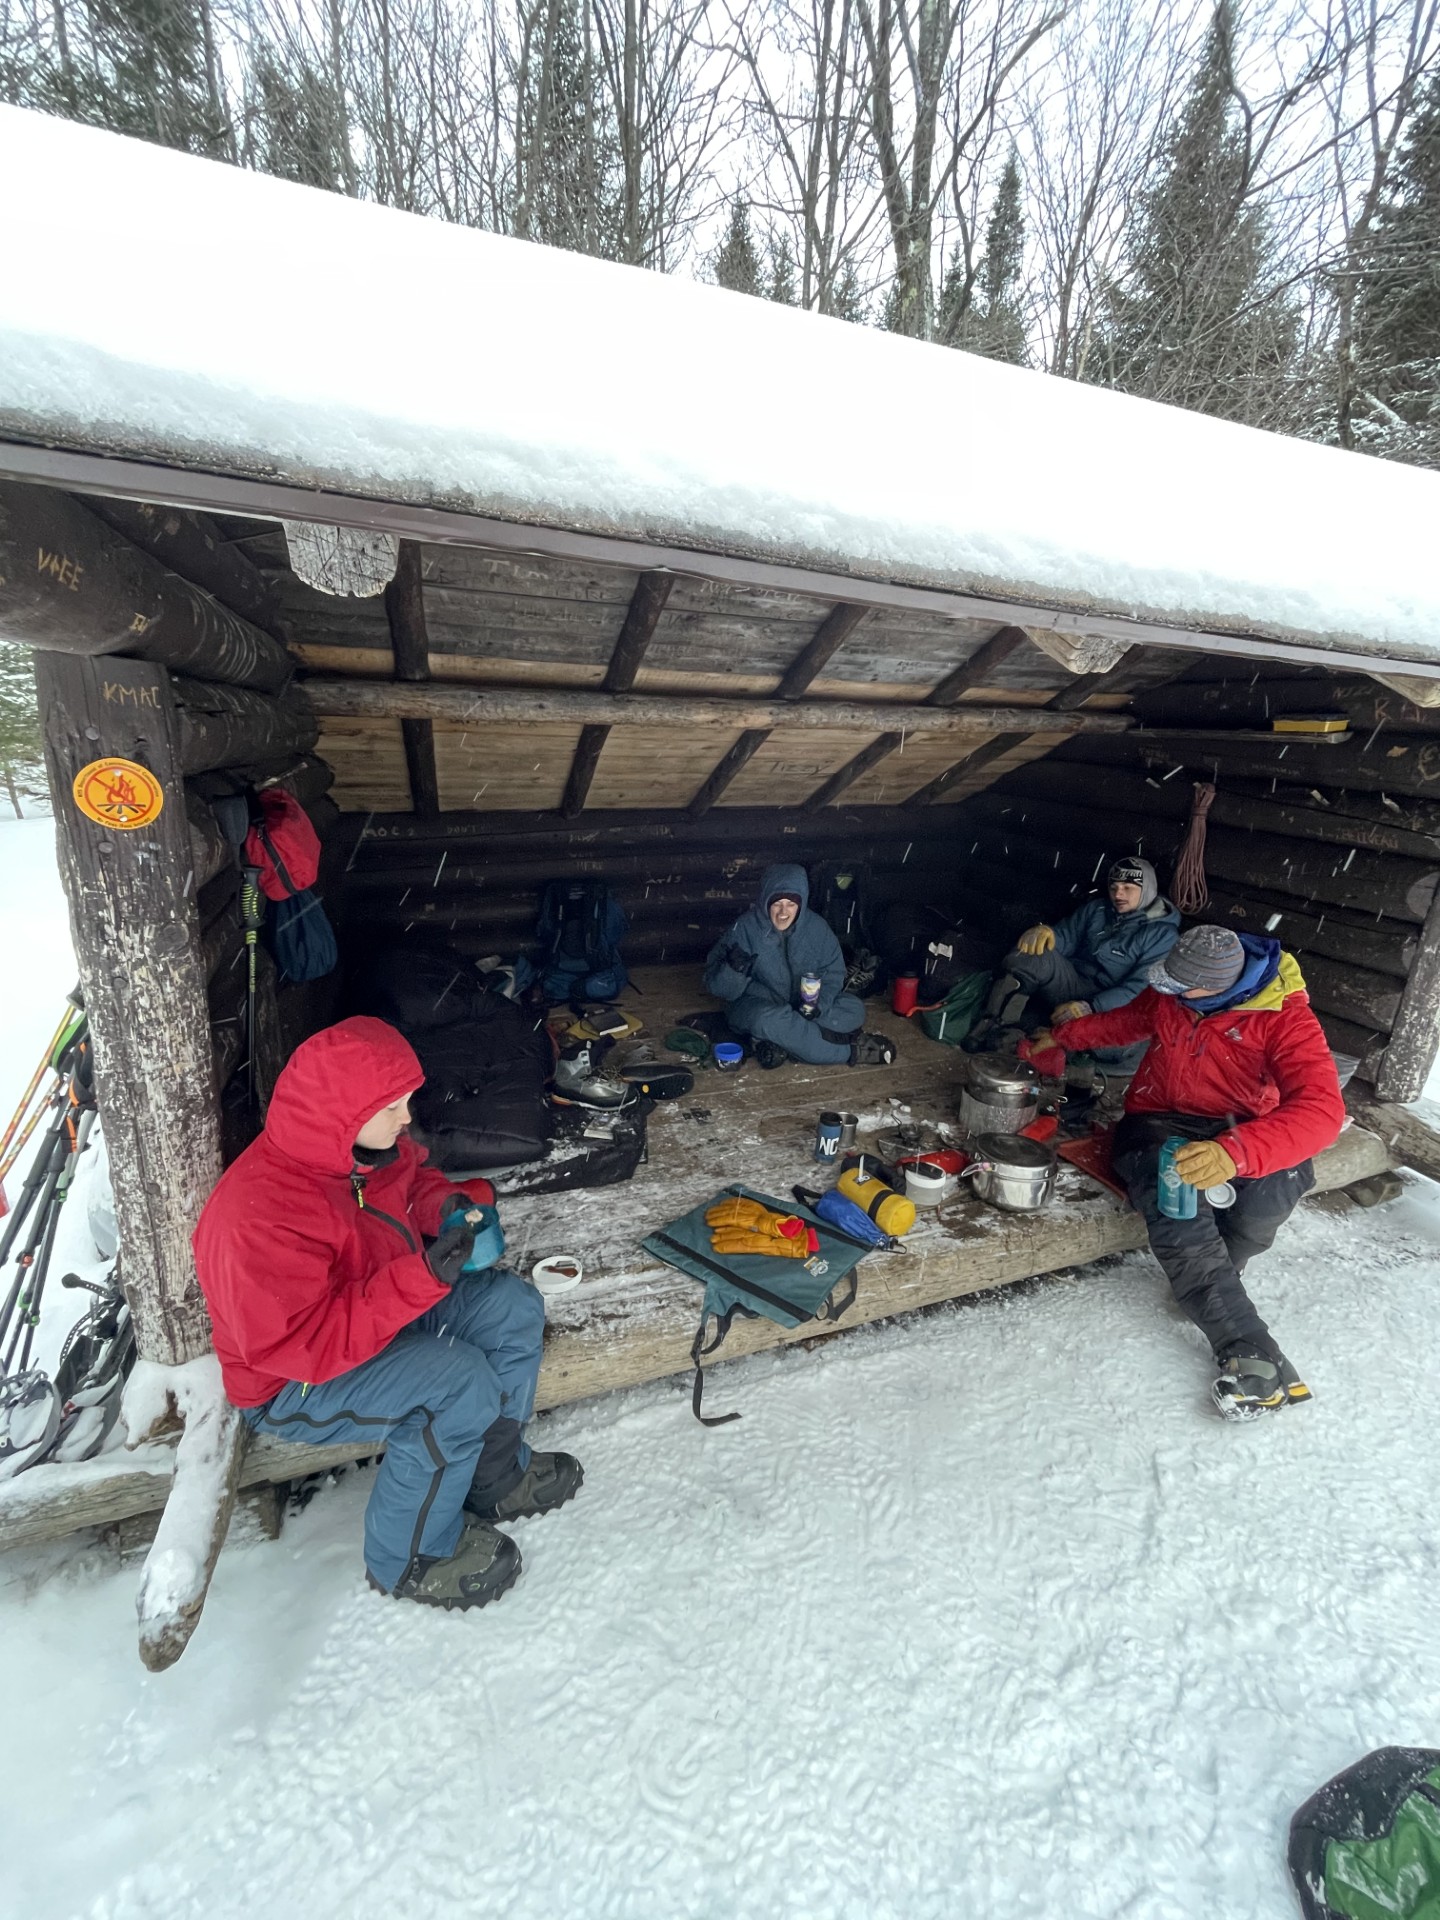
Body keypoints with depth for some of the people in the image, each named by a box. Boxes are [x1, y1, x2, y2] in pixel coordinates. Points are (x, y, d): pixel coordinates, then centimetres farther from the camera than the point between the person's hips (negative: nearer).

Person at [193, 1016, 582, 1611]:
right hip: (292, 1386, -8)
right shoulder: (258, 1217, -35)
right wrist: (423, 1277, -40)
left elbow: (413, 1183, 10)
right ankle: (410, 1558, 0)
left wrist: (453, 1203, -13)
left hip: (377, 1310, 8)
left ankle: (496, 1476, 16)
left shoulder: (365, 1148, -11)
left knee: (513, 1306, -4)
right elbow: (301, 1345, -34)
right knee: (463, 1383, -27)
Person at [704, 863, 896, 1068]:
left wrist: (820, 1003, -21)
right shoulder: (746, 928, -18)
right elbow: (717, 986, -18)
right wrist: (733, 969, -41)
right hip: (760, 1005, -4)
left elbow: (833, 971, -2)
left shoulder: (815, 925, -8)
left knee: (853, 1010, -14)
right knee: (769, 1020, -37)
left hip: (802, 1005, 4)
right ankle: (851, 1051, -23)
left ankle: (780, 1043, -24)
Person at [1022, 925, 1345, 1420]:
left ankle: (1222, 1265, -3)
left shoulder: (1285, 1018, -20)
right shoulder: (1169, 993, -5)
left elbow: (1322, 1108, -34)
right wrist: (1064, 1036, 11)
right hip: (1160, 1123, 2)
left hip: (1239, 1130, -2)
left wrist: (1236, 1151, -50)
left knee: (1278, 1177, -36)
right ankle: (1249, 1352, -25)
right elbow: (1128, 1021, 19)